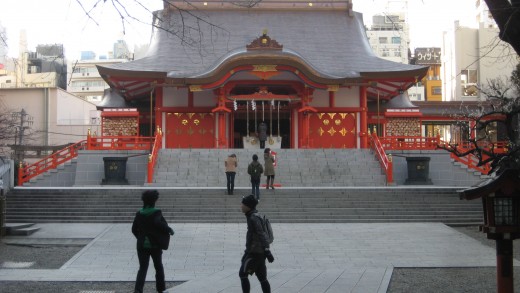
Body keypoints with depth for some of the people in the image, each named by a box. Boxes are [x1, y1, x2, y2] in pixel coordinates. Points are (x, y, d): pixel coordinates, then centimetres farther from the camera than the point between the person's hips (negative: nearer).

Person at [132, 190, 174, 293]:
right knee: (158, 267, 16)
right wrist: (169, 229, -16)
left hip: (142, 245, 3)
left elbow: (134, 229, 4)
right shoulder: (156, 212, -11)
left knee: (142, 268, 3)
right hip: (155, 245, -3)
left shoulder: (139, 214, 2)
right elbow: (158, 223, -29)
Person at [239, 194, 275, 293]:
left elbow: (261, 234, -23)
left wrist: (267, 251, -28)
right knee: (262, 278, 10)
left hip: (254, 252, -9)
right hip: (259, 252, 9)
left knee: (243, 274, -1)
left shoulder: (253, 218, -16)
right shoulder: (254, 216, 14)